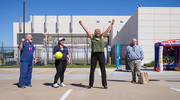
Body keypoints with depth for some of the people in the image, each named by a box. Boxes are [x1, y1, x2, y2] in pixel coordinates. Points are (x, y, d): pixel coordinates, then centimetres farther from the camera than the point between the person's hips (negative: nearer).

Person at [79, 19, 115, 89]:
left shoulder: (102, 37, 13)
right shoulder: (92, 37, 13)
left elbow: (107, 30, 15)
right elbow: (86, 31, 15)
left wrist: (112, 24, 17)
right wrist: (81, 25, 16)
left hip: (101, 54, 0)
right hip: (94, 54, 1)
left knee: (103, 69, -2)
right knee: (92, 69, 2)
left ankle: (105, 84, 3)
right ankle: (90, 84, 11)